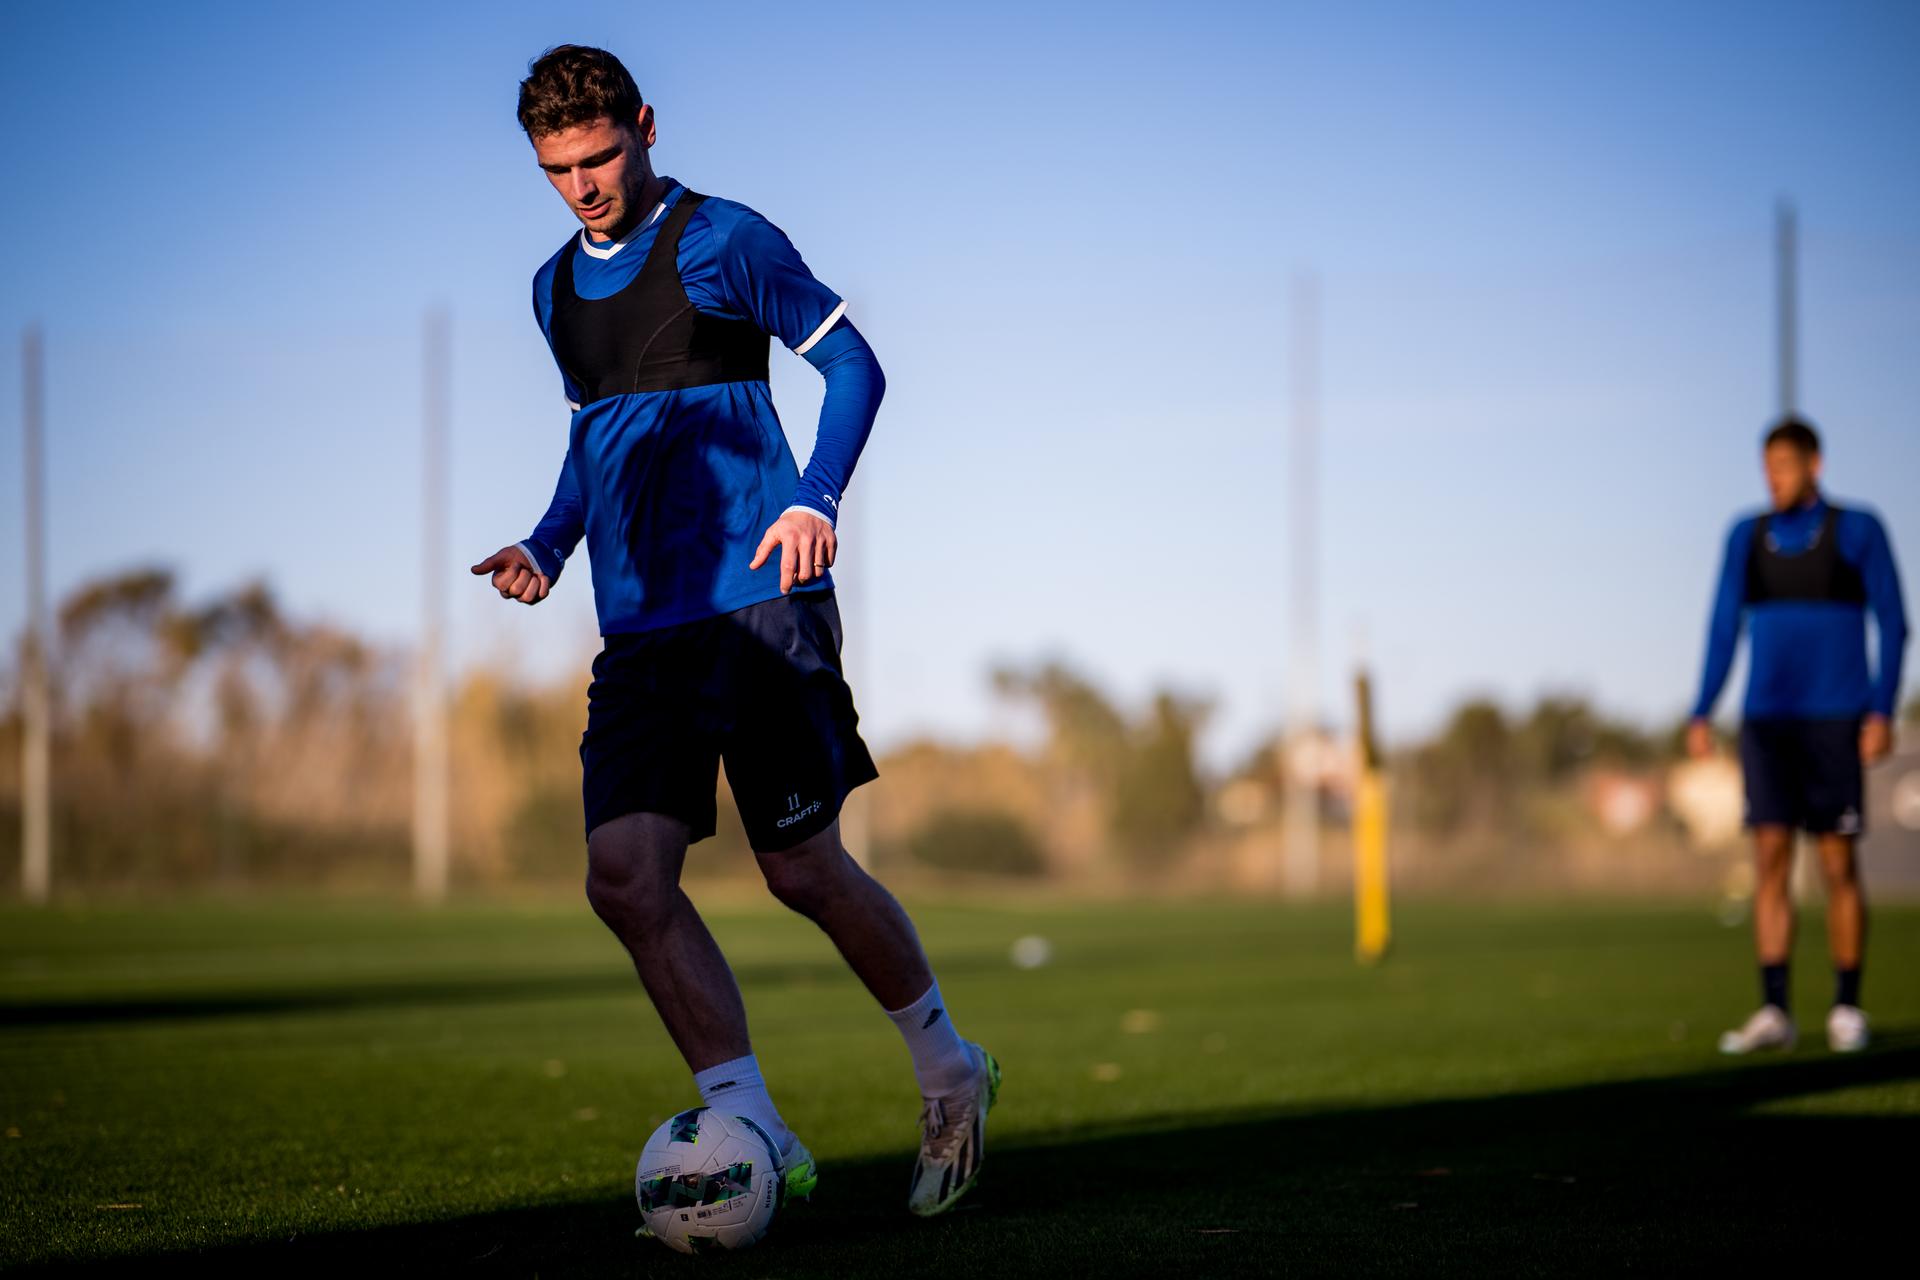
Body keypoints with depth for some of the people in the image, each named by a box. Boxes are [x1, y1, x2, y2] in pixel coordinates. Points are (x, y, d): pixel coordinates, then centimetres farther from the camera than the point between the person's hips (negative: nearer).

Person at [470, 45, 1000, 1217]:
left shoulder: (719, 241, -3)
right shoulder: (557, 288, 18)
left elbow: (852, 365, -2)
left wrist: (816, 500, -16)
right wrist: (549, 543, 12)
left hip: (755, 602, -6)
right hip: (641, 627, 6)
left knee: (804, 870, -3)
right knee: (626, 877, -11)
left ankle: (951, 1074, 22)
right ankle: (759, 1140, -6)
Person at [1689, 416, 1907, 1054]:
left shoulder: (1858, 531, -2)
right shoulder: (1747, 537, 9)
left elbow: (1892, 624, -2)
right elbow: (1723, 629, 10)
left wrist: (1882, 713, -12)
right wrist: (1701, 715, 2)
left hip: (1835, 719, -3)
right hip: (1767, 720, 3)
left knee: (1838, 863, -3)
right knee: (1770, 858, -5)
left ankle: (1847, 1009, 7)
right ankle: (1774, 1013, -5)